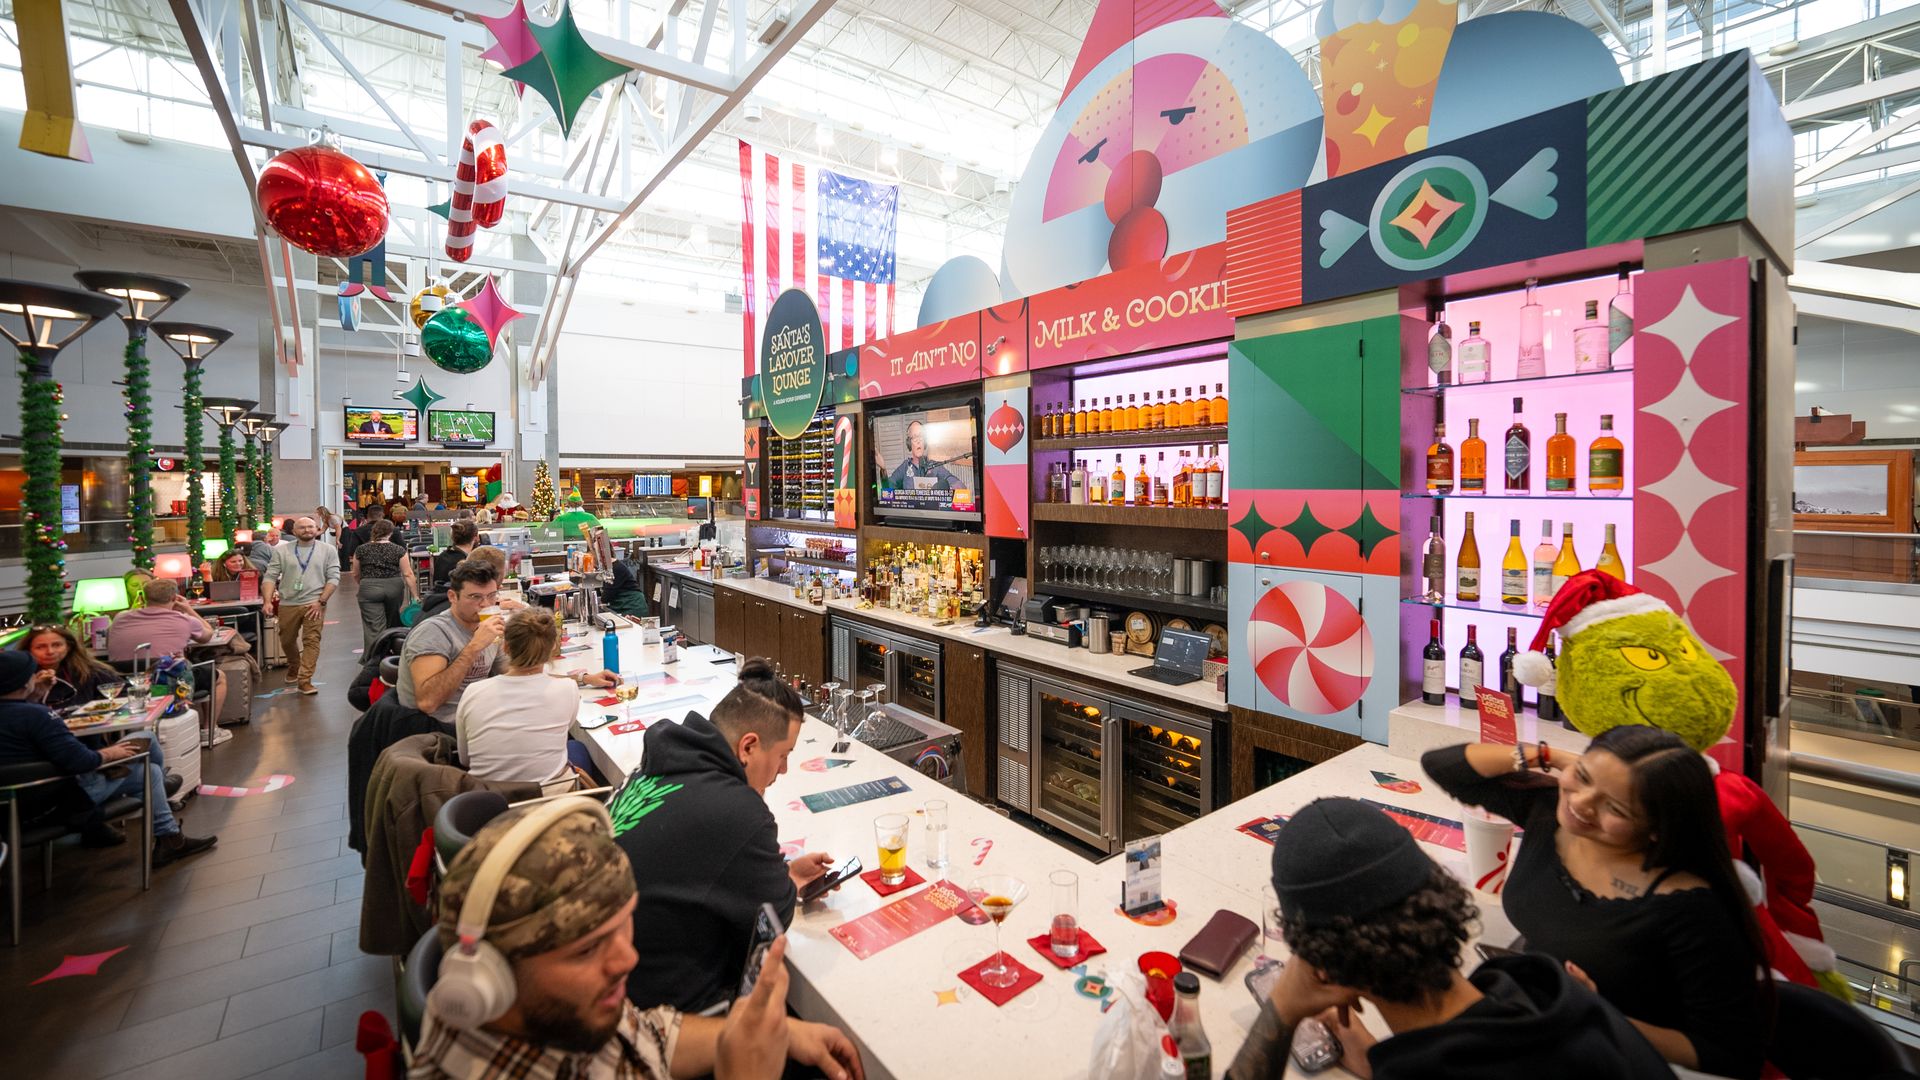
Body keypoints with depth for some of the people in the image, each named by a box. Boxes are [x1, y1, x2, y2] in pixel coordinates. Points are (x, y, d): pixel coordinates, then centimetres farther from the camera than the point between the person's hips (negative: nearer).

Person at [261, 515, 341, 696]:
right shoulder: (281, 550, 4)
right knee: (287, 641, 17)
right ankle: (293, 668, 43)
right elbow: (270, 577, 1)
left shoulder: (328, 550, 2)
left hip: (314, 604, -2)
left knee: (312, 641, -8)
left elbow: (333, 578, -2)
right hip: (287, 604, 3)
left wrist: (321, 601, -10)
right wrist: (268, 601, -11)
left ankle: (304, 680, -5)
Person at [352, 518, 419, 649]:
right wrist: (415, 596, -2)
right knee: (393, 623, 18)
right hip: (394, 589, 1)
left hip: (369, 590, -1)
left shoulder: (361, 550, 3)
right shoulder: (398, 550, -1)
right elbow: (408, 574, -5)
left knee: (374, 629, -3)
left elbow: (356, 576, 13)